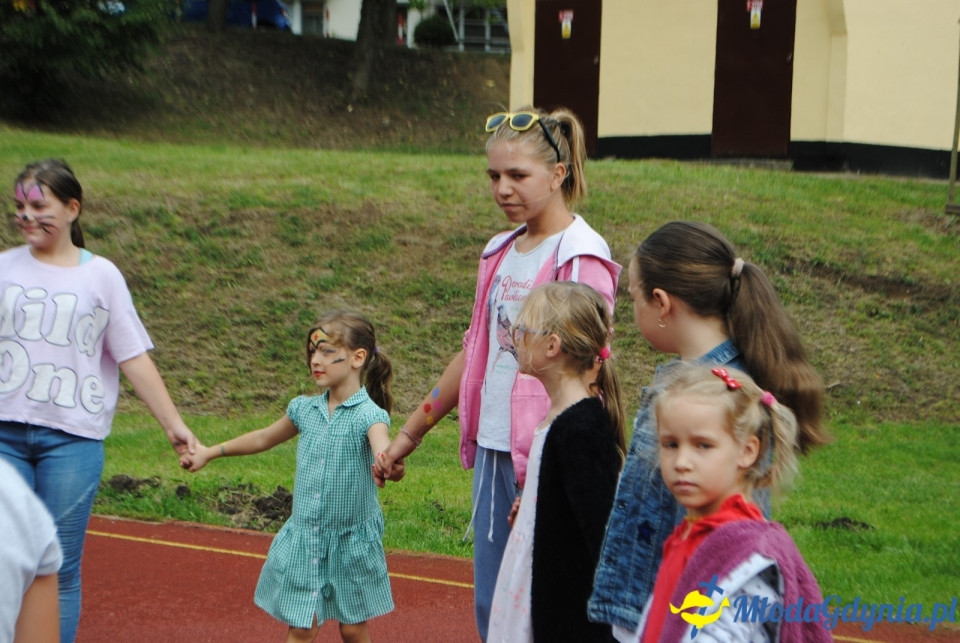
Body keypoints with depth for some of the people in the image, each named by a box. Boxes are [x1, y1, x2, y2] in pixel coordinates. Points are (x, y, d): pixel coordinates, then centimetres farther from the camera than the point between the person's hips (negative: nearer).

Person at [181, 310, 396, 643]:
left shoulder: (368, 415, -15)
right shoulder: (305, 409, 2)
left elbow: (384, 452, -36)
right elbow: (264, 438, 20)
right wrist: (210, 452, 24)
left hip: (352, 541, -4)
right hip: (303, 539, 4)